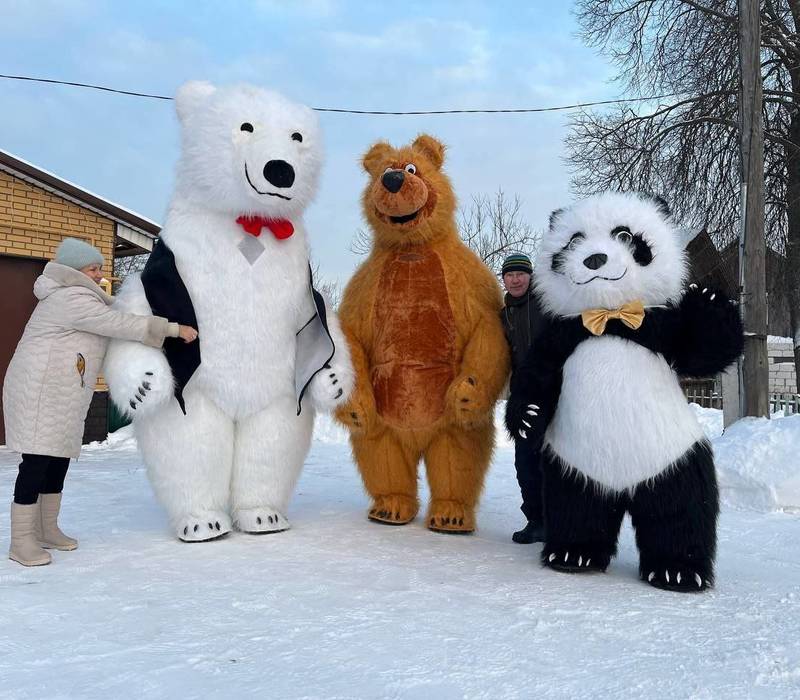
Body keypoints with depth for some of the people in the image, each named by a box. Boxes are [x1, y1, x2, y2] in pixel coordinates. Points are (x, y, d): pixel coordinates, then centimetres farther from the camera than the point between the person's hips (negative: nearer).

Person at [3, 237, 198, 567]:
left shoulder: (72, 297, 20)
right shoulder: (73, 298, -14)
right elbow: (122, 324, -18)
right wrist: (175, 329, -14)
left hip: (60, 395, 11)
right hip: (39, 391, -11)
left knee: (59, 459, 13)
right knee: (37, 461, -9)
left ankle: (46, 529, 23)